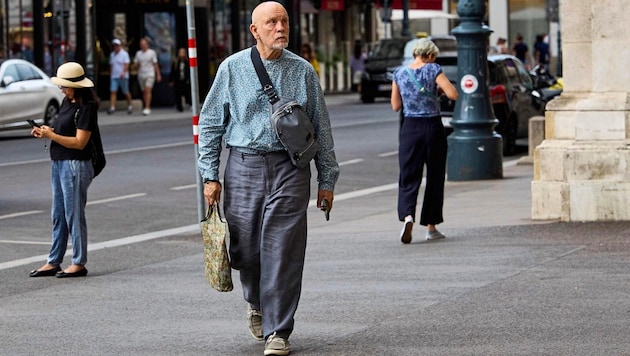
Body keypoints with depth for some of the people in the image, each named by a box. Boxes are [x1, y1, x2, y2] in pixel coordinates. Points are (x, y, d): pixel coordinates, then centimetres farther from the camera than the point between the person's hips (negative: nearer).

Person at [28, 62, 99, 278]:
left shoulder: (86, 107, -14)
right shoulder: (67, 103, 12)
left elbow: (79, 142, -18)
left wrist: (51, 135, -17)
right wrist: (45, 131, -1)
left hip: (75, 165, -9)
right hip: (59, 163, 9)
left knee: (74, 215, -3)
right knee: (58, 216, 12)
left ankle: (79, 263, 5)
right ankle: (53, 262, 18)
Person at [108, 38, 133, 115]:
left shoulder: (124, 54, -3)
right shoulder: (112, 54, 15)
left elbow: (126, 64, -13)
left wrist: (124, 72, -28)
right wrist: (110, 74, 16)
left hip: (123, 76, -4)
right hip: (114, 77, 4)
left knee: (126, 93, 5)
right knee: (113, 92, -10)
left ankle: (130, 106, 24)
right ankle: (112, 107, -16)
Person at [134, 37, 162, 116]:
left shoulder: (152, 53, -2)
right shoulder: (138, 53, 9)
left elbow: (155, 64, 1)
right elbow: (135, 63, 13)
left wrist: (158, 75, 0)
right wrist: (137, 64, -12)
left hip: (150, 74, -5)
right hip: (141, 75, 5)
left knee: (148, 90, -17)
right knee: (144, 92, 9)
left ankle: (147, 108, -22)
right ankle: (147, 108, 19)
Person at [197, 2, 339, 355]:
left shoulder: (303, 71, 6)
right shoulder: (232, 68, 4)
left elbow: (321, 128, 11)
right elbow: (211, 123, 8)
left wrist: (327, 179, 9)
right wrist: (210, 175, 2)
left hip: (290, 169, 0)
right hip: (244, 165, 1)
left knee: (282, 250, -6)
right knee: (245, 247, 4)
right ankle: (257, 303, 35)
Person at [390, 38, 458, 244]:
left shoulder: (400, 74, 3)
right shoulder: (433, 70, -7)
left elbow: (395, 106, 10)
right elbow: (453, 95, -14)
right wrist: (438, 89, 5)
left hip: (410, 128, 2)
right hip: (433, 127, -2)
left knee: (409, 177, 1)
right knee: (434, 178, 10)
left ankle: (407, 216, -26)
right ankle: (431, 227, 14)